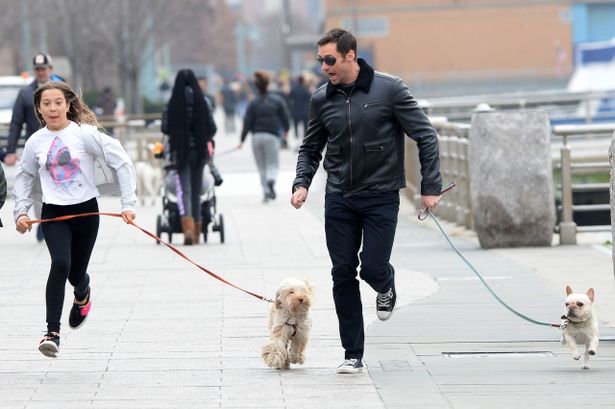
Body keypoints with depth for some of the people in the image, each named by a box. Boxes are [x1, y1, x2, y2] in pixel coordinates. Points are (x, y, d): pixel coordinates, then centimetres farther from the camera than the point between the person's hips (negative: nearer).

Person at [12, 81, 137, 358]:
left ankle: (82, 295, 48)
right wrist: (21, 211, 9)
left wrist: (128, 203, -10)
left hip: (85, 210, -1)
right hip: (53, 213, 1)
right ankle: (52, 332, -22)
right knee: (60, 263, -23)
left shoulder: (84, 134, -10)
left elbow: (122, 163, -7)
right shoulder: (35, 142, 1)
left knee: (76, 273, 7)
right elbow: (24, 178, 18)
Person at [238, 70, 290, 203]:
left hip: (256, 136, 1)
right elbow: (286, 117, 3)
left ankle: (266, 192, 8)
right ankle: (271, 181, -30)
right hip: (272, 136, -1)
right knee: (272, 164, 2)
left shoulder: (253, 103, 0)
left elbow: (247, 122, -2)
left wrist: (242, 140, 3)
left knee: (261, 167, 11)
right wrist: (285, 130, 22)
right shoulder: (277, 100, 0)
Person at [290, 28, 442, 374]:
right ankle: (353, 355, 10)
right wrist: (302, 183, -3)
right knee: (343, 274, 1)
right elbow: (311, 148, 15)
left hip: (381, 197, -3)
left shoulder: (389, 89, -9)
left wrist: (431, 187, -9)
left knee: (372, 268, -11)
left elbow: (426, 136, -5)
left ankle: (387, 283, 29)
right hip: (339, 199, 3)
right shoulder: (322, 99, 2)